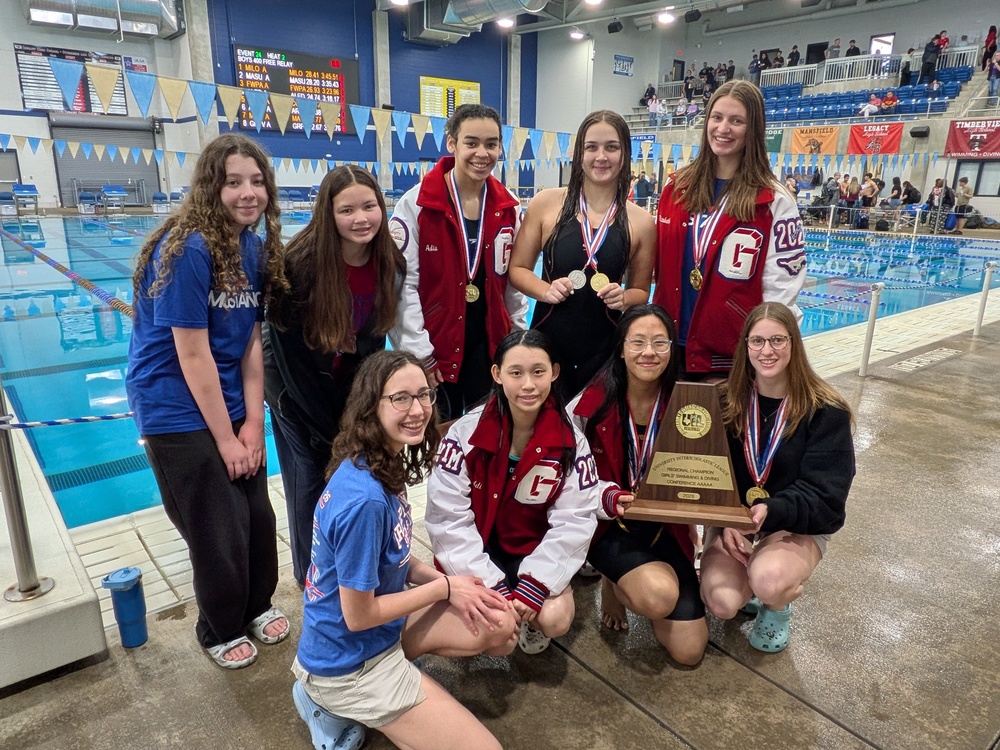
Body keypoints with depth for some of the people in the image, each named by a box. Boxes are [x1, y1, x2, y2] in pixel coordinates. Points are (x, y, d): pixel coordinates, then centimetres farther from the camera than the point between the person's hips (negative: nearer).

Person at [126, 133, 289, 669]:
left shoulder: (255, 249, 1)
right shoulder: (187, 249, -21)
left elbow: (250, 343, 1)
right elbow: (193, 355, -20)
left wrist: (253, 423, -4)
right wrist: (226, 438, -14)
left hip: (231, 405, 6)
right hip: (179, 412, -6)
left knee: (258, 515, 13)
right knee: (219, 532, 6)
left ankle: (257, 605, 39)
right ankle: (221, 630, 32)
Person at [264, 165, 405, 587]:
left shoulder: (389, 264, -14)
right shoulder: (301, 264, -27)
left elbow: (373, 337, -3)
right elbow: (292, 357, -21)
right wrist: (329, 430, -16)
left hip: (350, 386, 4)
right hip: (297, 391, -4)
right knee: (310, 484, 2)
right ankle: (310, 575, 24)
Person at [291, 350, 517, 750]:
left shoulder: (383, 466, -5)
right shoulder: (365, 499, -34)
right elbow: (358, 616, -24)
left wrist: (443, 580, -8)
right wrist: (445, 587, -14)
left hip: (379, 626, 8)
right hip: (350, 661, -8)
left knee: (499, 625, 6)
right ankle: (338, 705, 5)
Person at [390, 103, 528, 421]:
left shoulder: (509, 208, 3)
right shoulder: (416, 204, -11)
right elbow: (403, 284, -12)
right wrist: (419, 353, -13)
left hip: (491, 346, 4)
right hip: (434, 350, -3)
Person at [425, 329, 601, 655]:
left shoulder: (570, 442, -10)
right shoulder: (466, 433, -15)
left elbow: (573, 521, -11)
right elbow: (448, 517, -16)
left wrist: (533, 586, -22)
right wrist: (494, 588, -22)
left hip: (537, 551, 1)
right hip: (478, 549, -1)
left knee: (555, 619, -24)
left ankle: (530, 622, 14)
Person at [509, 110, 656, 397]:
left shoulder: (641, 222, 1)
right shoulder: (546, 203, -2)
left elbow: (640, 291, 11)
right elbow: (518, 269, 5)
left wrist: (623, 298, -10)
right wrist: (546, 290, -14)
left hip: (605, 349, 1)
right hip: (547, 342, -1)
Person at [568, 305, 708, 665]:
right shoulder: (592, 404, -13)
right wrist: (610, 498, -26)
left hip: (666, 526, 3)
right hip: (610, 525, -3)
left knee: (689, 651, -1)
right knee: (660, 595, -32)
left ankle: (632, 582, 27)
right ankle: (615, 585, 5)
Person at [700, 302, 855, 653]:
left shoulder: (826, 410, -11)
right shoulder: (726, 401, -3)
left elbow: (825, 496, -15)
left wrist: (771, 512, -33)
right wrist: (724, 522, -21)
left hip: (798, 526, -2)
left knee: (768, 583, -33)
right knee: (721, 604, -23)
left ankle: (778, 605, 6)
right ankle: (752, 578, 15)